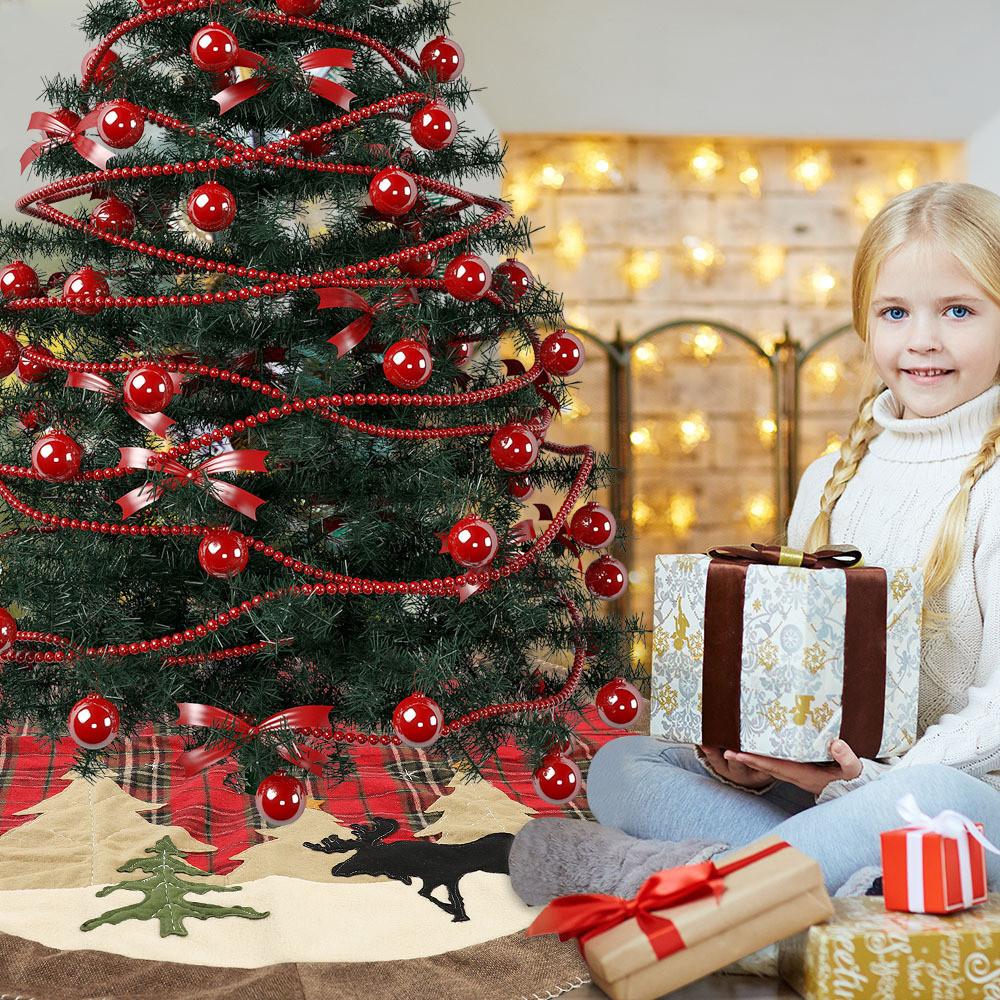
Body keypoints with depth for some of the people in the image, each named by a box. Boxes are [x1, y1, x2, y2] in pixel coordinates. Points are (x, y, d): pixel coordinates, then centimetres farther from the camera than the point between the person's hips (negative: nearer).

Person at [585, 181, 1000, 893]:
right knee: (618, 765, -6)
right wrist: (745, 758, -5)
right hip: (816, 782, 7)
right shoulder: (830, 481, 13)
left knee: (932, 801, -41)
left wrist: (880, 781, -23)